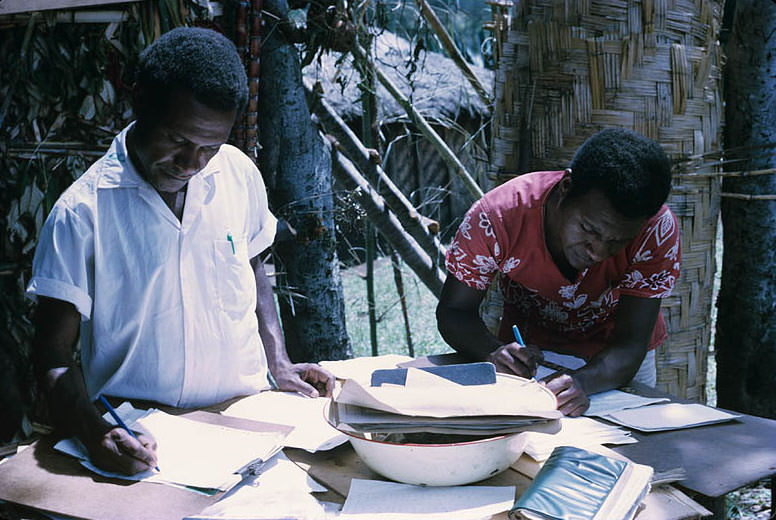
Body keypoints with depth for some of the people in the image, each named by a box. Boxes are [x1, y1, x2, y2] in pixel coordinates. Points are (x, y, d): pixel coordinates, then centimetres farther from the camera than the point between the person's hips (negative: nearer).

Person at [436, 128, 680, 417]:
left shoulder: (657, 230, -27)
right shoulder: (498, 216, -27)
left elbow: (630, 345, -27)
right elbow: (454, 310, -16)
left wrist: (582, 381, -48)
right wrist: (494, 352, -37)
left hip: (616, 362, 1)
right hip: (530, 353, -1)